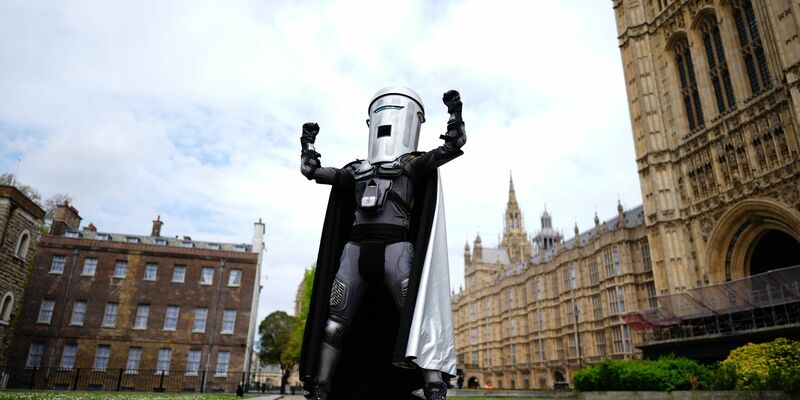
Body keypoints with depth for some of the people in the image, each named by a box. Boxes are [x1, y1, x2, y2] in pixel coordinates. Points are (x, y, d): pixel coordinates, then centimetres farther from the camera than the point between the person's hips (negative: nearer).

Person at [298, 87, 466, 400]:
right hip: (355, 250, 4)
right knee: (333, 324, 2)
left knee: (419, 319, -15)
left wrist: (455, 113, -3)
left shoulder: (415, 164, 15)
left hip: (396, 249, -3)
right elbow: (311, 170, 29)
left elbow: (453, 145, 5)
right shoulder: (357, 170, 25)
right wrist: (308, 141, 35)